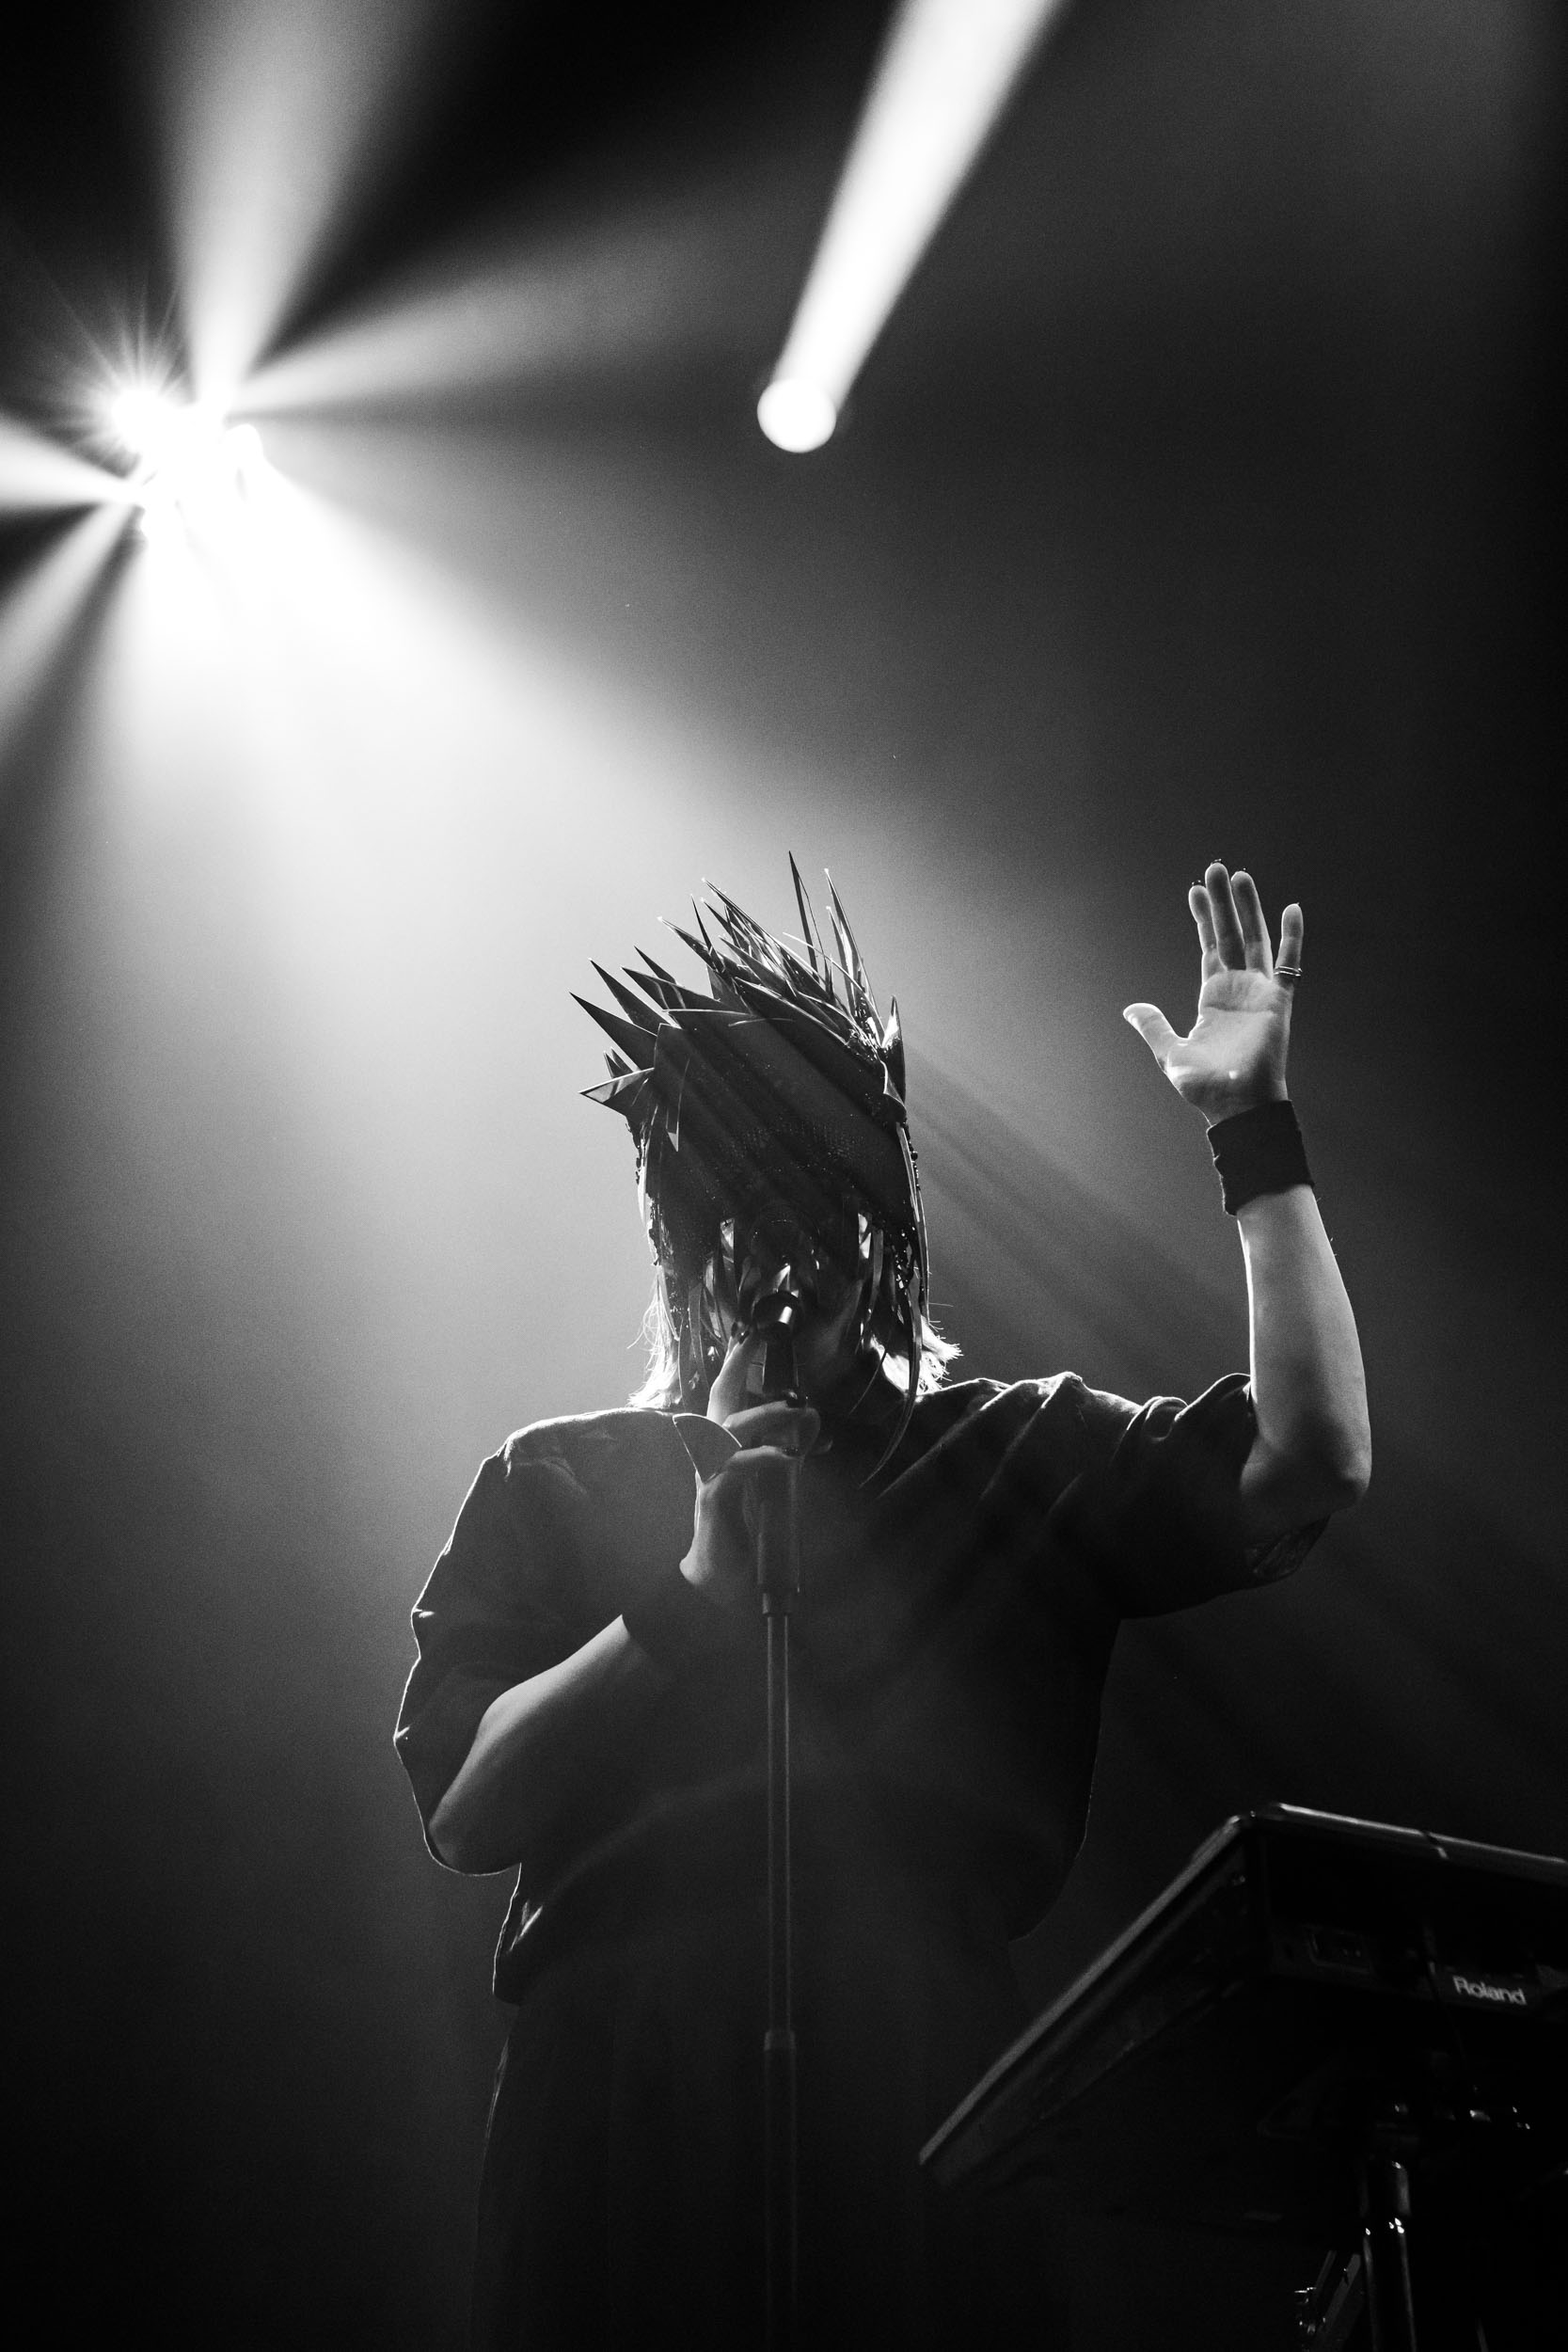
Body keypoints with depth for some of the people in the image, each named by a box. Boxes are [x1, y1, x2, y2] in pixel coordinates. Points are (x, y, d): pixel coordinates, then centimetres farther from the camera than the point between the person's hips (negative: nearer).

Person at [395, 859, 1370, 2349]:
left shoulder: (1022, 1457, 10)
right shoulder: (551, 1488, 11)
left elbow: (1308, 1462, -6)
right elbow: (460, 1812, -1)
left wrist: (1253, 1132, -8)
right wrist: (692, 1594, -11)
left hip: (922, 2119, 0)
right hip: (623, 2113, 0)